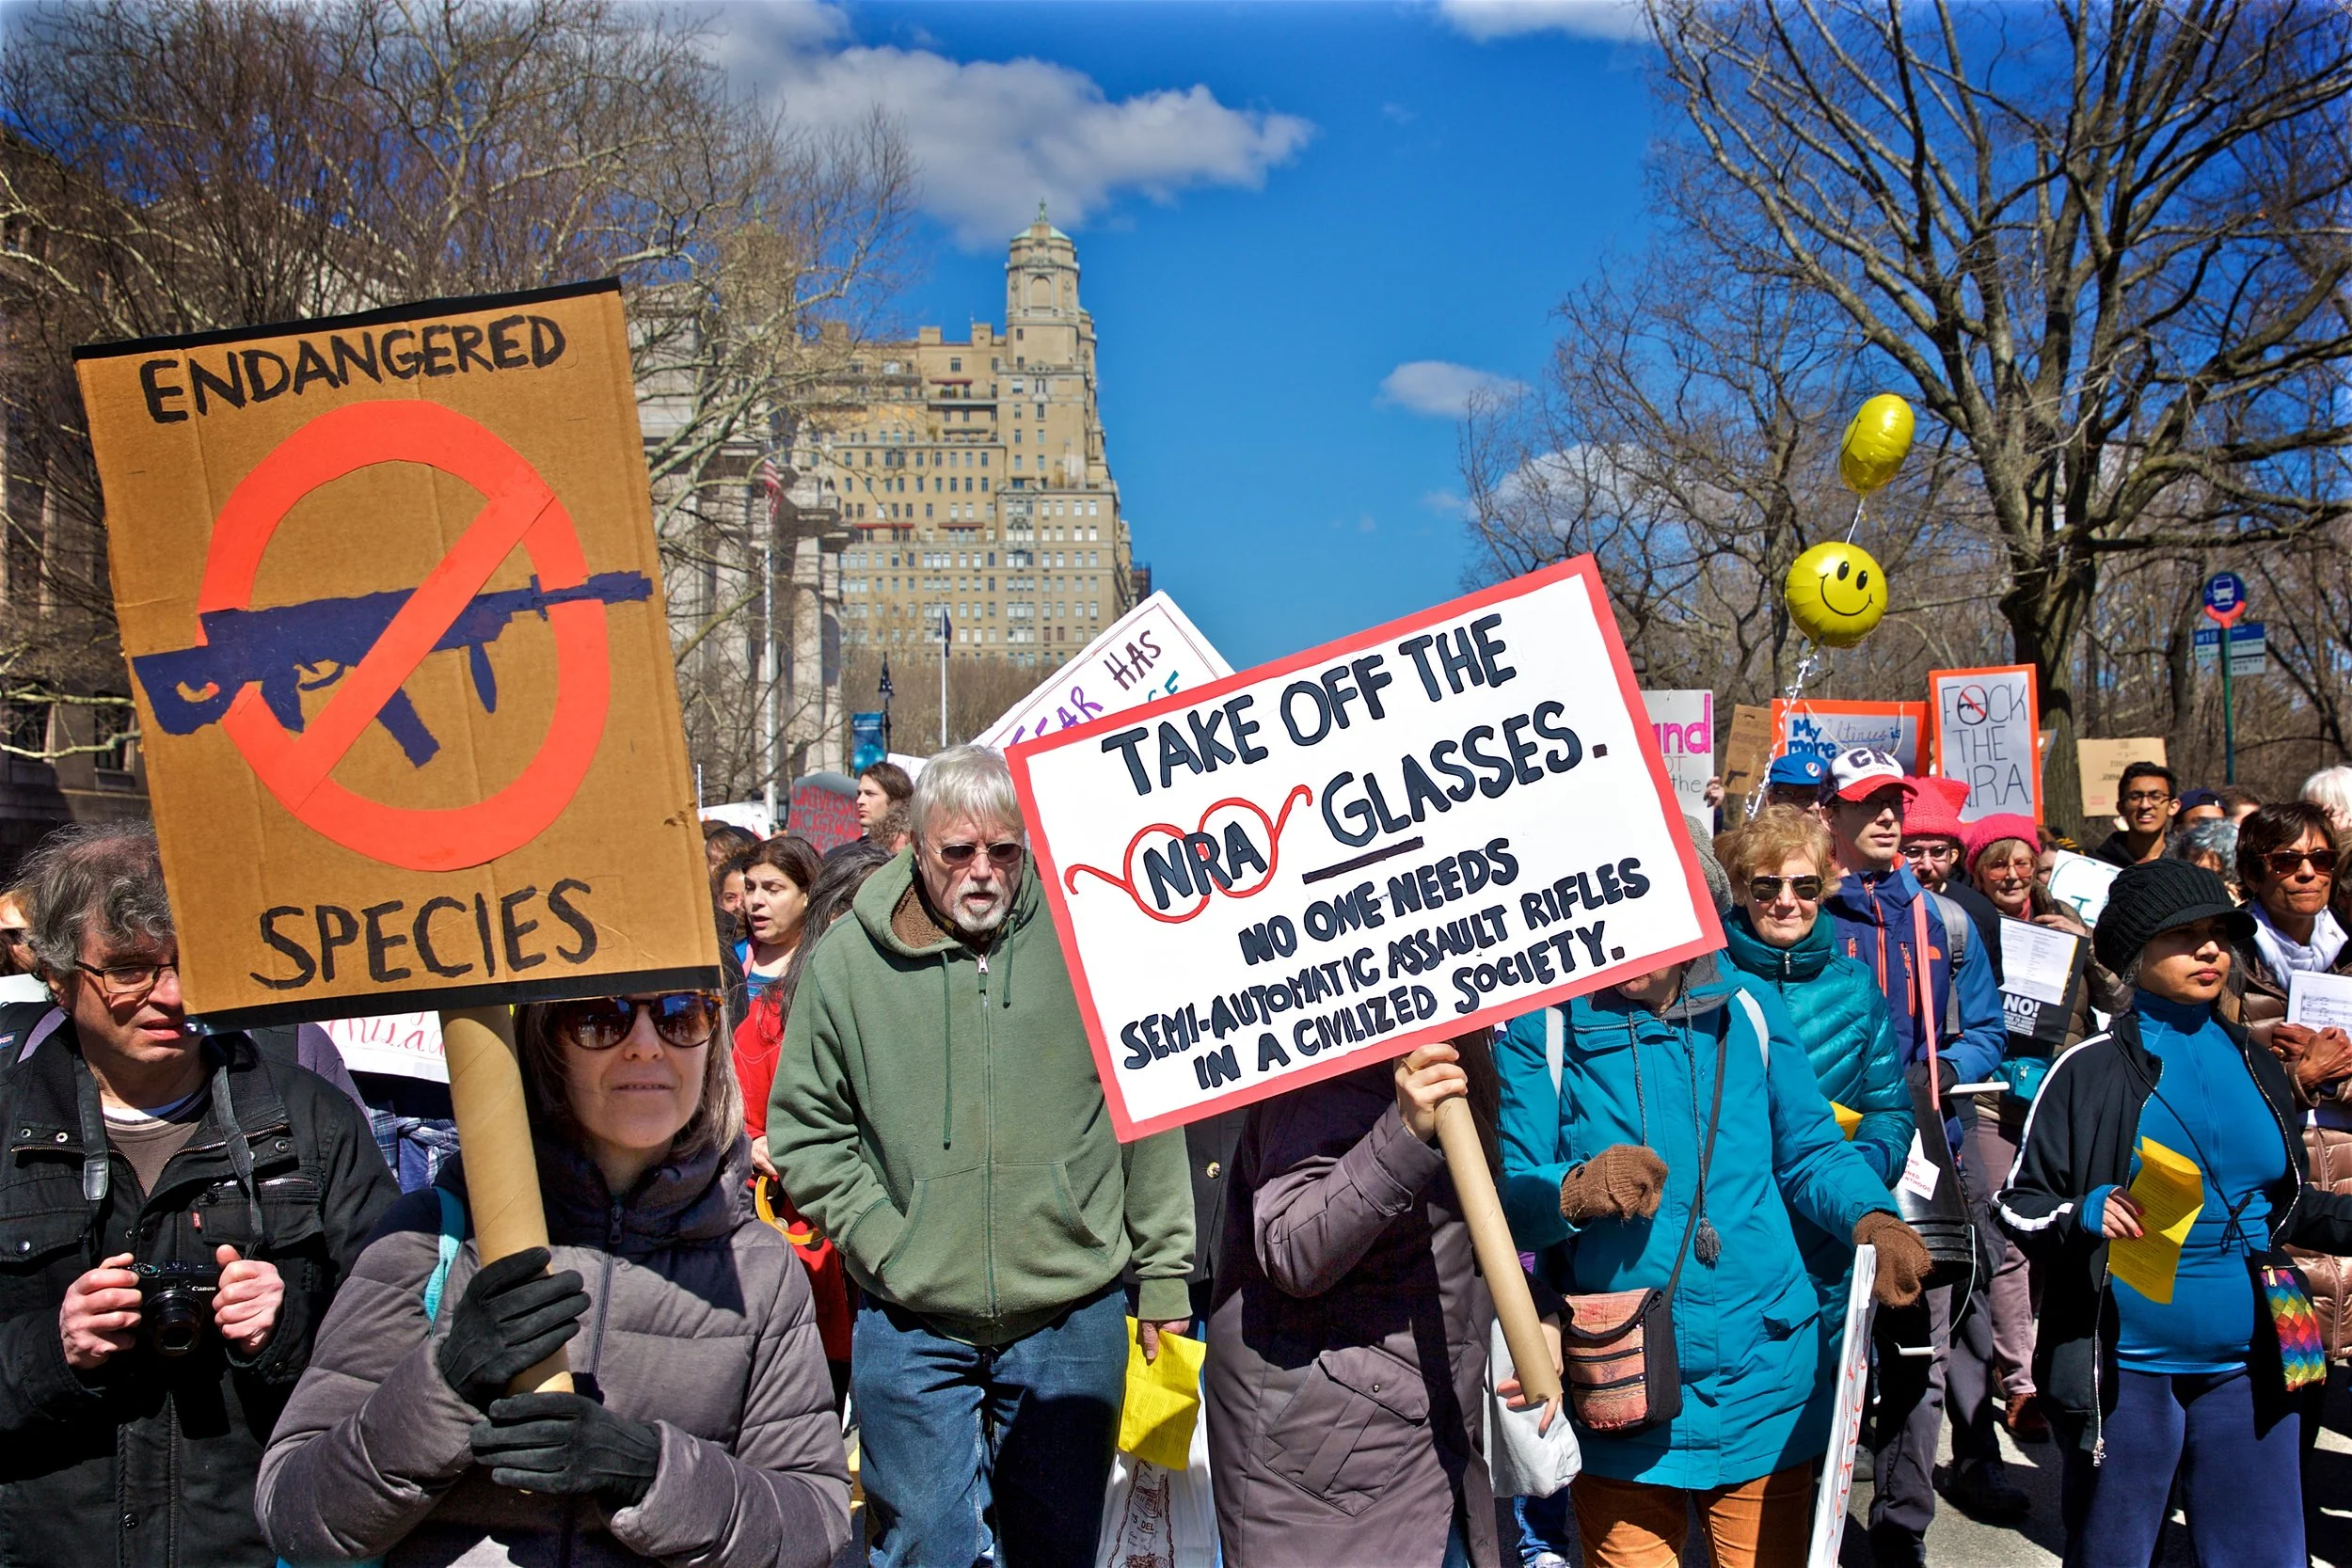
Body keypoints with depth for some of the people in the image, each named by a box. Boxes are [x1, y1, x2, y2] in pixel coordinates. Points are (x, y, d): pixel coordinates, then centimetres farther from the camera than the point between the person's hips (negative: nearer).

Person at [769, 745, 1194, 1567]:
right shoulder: (846, 959, -3)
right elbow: (805, 1128, 3)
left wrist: (1164, 1277, 2)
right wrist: (883, 1244, -8)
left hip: (1073, 1321, 0)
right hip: (911, 1330, 0)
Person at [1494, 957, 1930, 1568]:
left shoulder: (1750, 1013, 3)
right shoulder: (1543, 1030, -6)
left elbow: (1811, 1154, 10)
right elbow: (1502, 1196, -9)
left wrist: (1871, 1220, -10)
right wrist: (1575, 1191, -30)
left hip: (1766, 1385, 3)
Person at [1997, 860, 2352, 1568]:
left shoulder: (2256, 1066, 9)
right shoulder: (2091, 1070, -8)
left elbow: (2285, 1207, 17)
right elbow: (2019, 1204, -7)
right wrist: (2085, 1215, -27)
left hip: (2246, 1369, 5)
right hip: (2125, 1371, -5)